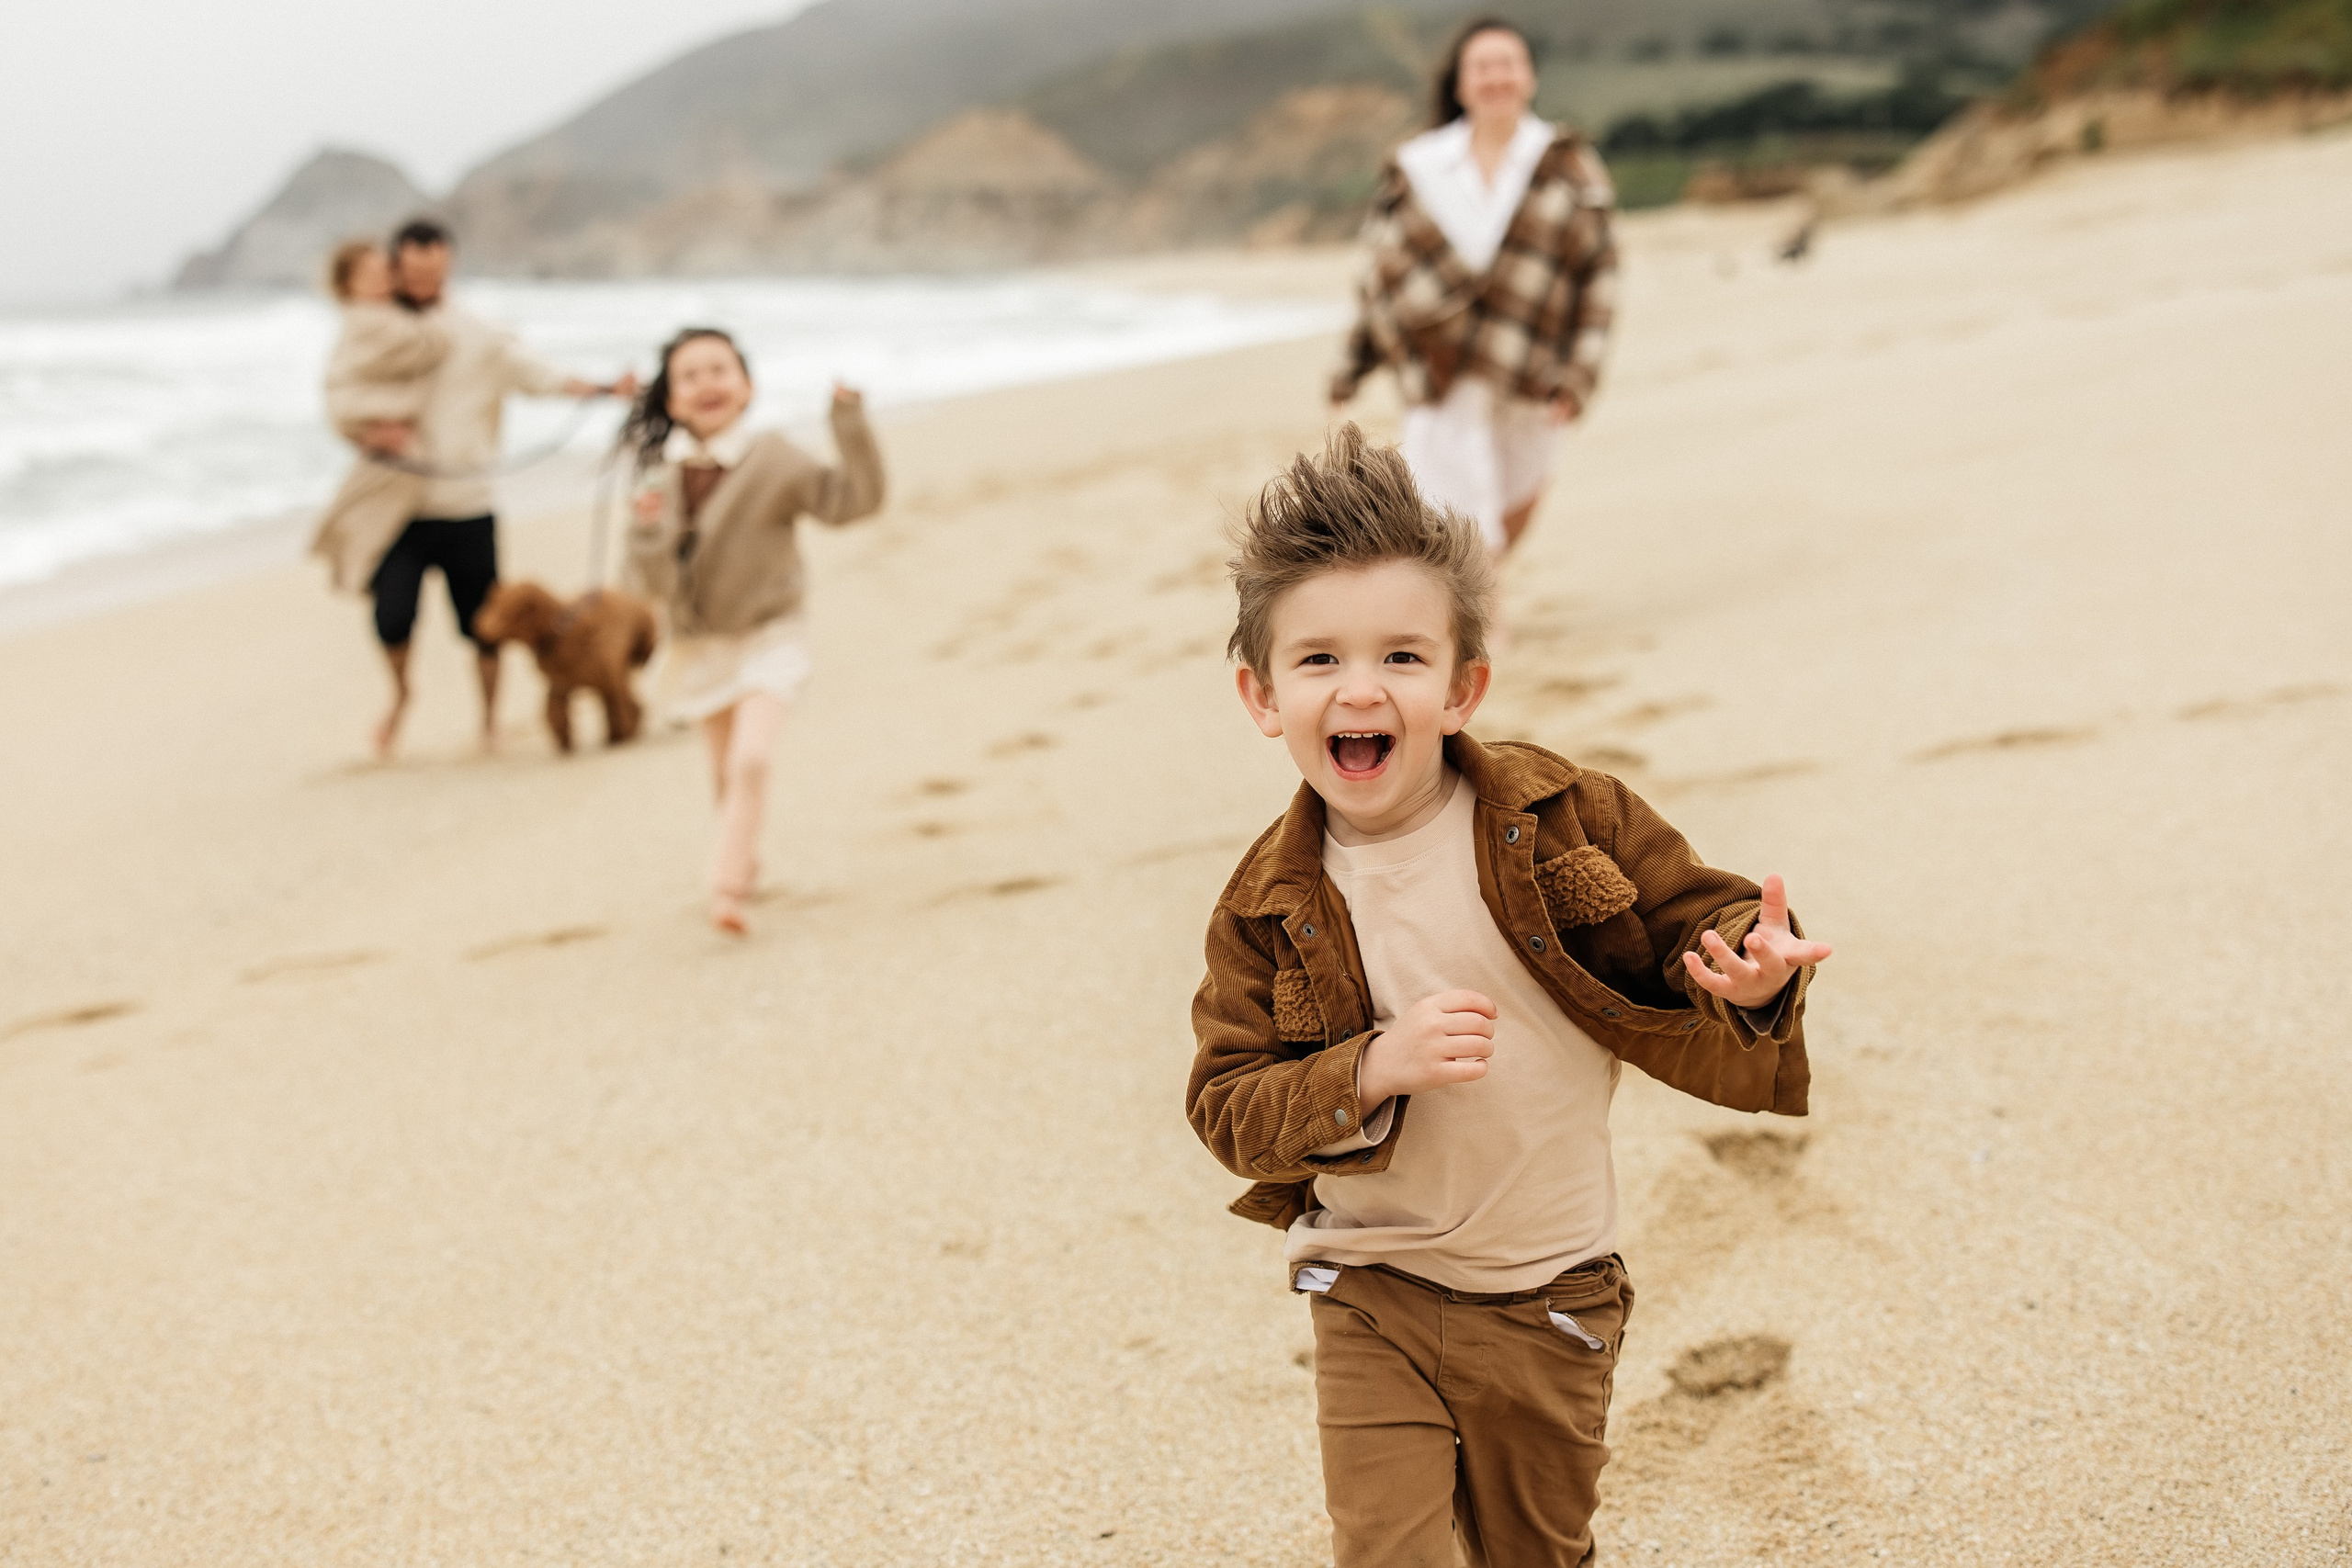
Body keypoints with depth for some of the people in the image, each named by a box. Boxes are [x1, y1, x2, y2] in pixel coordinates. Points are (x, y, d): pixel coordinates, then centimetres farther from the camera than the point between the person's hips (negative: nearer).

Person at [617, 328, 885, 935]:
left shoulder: (772, 461, -17)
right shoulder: (663, 478, -7)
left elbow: (855, 498, -25)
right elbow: (653, 585, -11)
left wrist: (850, 422, -34)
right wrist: (647, 532, -29)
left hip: (769, 636, -4)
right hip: (698, 645, 4)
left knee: (748, 760, -22)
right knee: (724, 773, 17)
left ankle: (727, 886, -18)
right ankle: (744, 864, 40)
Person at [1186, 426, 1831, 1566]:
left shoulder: (1567, 821, -12)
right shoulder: (1269, 907, -9)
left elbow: (1692, 921, -4)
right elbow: (1229, 1107, -9)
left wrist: (1749, 971, -27)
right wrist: (1372, 1071, -26)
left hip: (1549, 1300, 1)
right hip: (1375, 1300, 0)